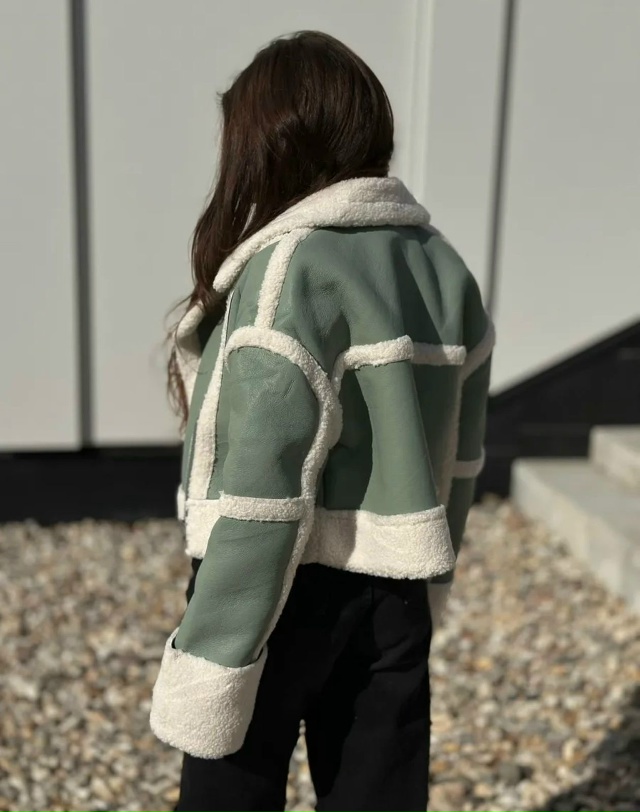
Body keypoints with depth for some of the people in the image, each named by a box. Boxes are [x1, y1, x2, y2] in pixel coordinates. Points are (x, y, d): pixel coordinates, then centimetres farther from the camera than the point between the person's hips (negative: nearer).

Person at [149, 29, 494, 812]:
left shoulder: (290, 269, -18)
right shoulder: (443, 266, 3)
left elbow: (264, 492, -22)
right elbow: (455, 462, 8)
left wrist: (211, 664, -16)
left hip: (282, 592, -6)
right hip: (392, 597, 6)